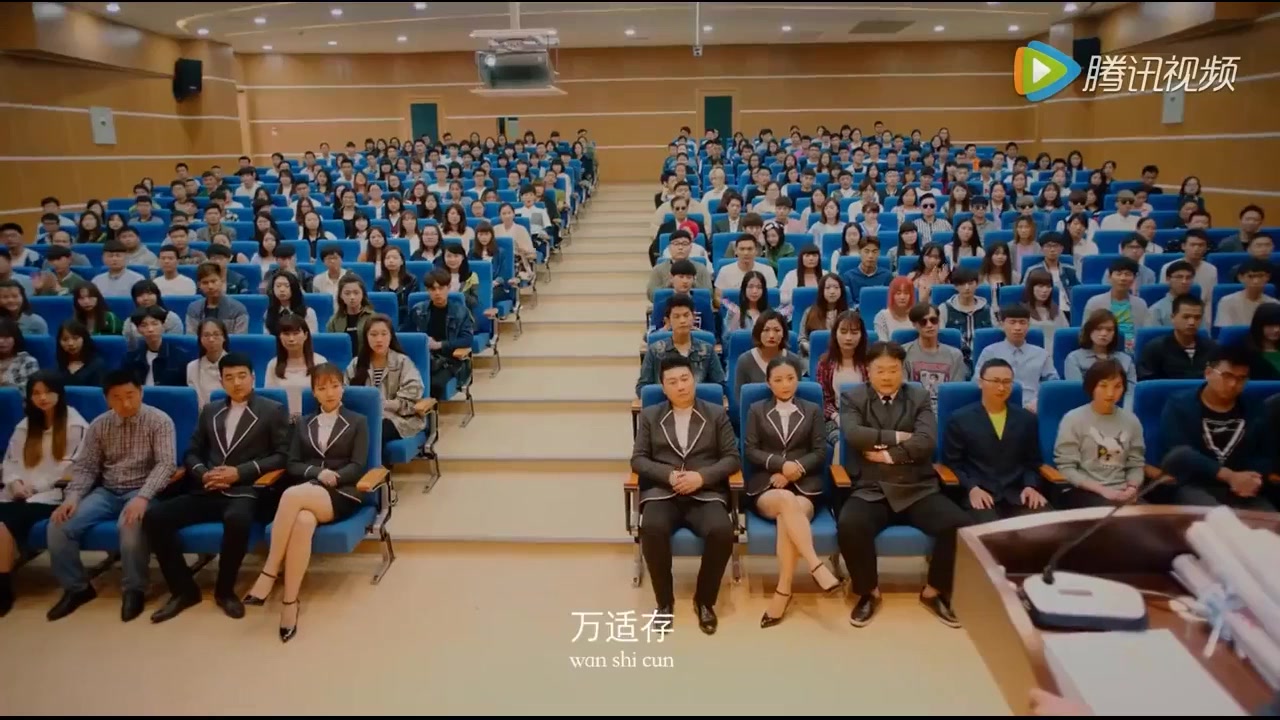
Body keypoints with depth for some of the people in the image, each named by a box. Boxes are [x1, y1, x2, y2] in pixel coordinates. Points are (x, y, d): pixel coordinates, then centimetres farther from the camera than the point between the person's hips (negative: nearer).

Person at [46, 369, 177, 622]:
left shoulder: (159, 421, -7)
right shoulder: (98, 425, 7)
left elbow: (166, 464, -15)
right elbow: (85, 467, 7)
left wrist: (143, 497, -30)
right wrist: (72, 496, -13)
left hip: (141, 491, -5)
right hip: (106, 491, 5)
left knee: (131, 524, -36)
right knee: (59, 524, -18)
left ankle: (134, 590, -12)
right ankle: (76, 588, 5)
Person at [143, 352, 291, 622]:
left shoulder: (273, 410, 6)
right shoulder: (209, 411, 21)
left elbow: (282, 456, -1)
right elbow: (192, 452, 20)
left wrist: (241, 471, -12)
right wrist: (203, 473, -3)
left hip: (245, 492, -5)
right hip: (207, 492, 5)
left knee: (237, 520, -38)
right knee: (155, 517, -18)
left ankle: (225, 590, -12)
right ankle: (184, 589, -3)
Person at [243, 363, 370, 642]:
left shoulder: (358, 422, 14)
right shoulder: (304, 424, 24)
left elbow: (357, 467, 3)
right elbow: (292, 465, 13)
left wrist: (333, 477, -16)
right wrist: (318, 473, -9)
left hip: (342, 495, -3)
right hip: (308, 491, 3)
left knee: (292, 495, -37)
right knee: (303, 521, -37)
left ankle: (269, 574, -31)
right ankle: (291, 602, -35)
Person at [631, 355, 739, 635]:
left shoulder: (716, 413, 12)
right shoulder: (650, 415, 14)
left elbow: (732, 458, 6)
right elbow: (638, 460, 6)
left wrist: (702, 476, -12)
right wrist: (669, 475, -12)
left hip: (706, 493, 0)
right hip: (662, 492, 0)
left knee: (722, 531, -32)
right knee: (652, 528, -33)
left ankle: (704, 600, -5)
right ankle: (664, 601, -9)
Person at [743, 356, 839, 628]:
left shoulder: (813, 410, 18)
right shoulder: (757, 410, 16)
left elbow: (820, 452, 8)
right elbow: (751, 451, 4)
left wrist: (795, 469, -11)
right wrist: (780, 464, -13)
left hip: (804, 486, 0)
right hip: (766, 487, 0)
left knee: (787, 518, -36)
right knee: (786, 500, -39)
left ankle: (783, 590, -33)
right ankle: (816, 566, -43)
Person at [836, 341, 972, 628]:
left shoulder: (920, 397, 10)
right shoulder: (852, 398, 7)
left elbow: (926, 441, -7)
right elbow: (853, 434, -14)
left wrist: (887, 454, -11)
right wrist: (897, 437, -10)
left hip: (918, 489, 2)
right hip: (871, 490, -2)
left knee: (960, 525, -22)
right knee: (848, 526, -32)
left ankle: (934, 592, 3)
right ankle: (869, 592, -4)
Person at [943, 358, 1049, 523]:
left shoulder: (1028, 419, 16)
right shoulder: (959, 420, 6)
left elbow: (1032, 461, 18)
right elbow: (952, 463, 4)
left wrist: (1031, 486, -1)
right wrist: (972, 488, -11)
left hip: (1018, 494, 3)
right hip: (979, 494, -3)